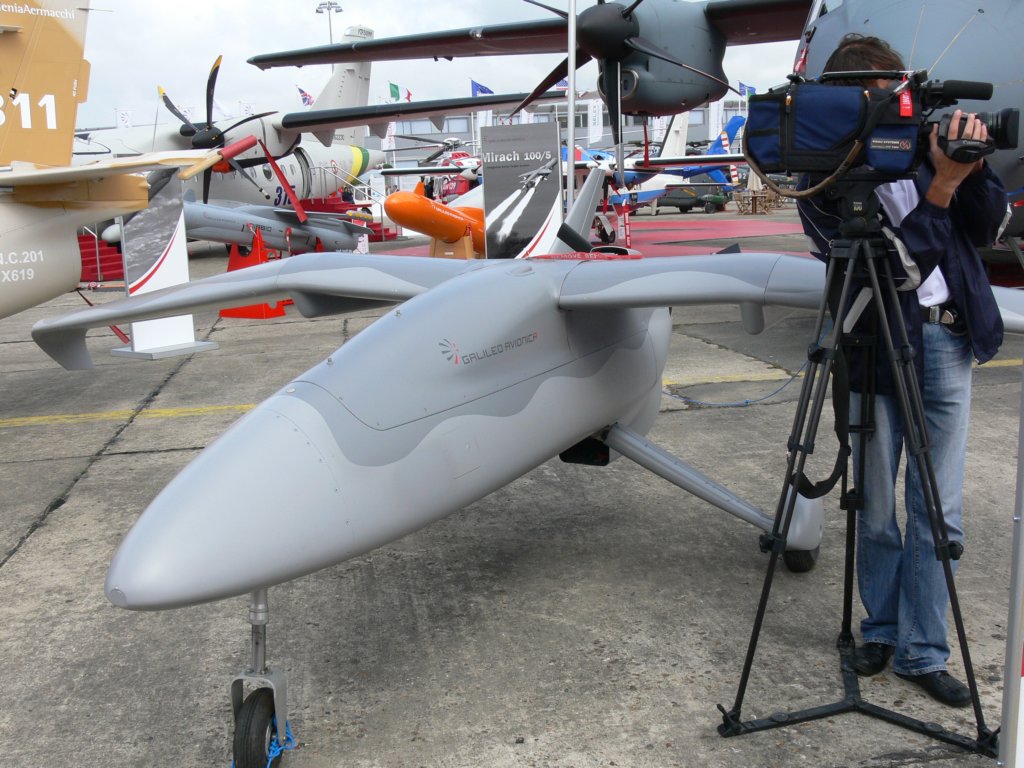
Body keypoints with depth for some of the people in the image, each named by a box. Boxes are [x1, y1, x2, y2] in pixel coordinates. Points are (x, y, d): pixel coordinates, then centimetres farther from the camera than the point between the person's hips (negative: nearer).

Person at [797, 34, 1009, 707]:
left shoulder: (926, 143, 3)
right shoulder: (824, 186, -8)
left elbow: (991, 229, 3)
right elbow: (898, 268, -18)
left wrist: (971, 166, -13)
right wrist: (941, 187, -25)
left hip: (947, 341, 3)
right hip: (876, 350, -2)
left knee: (939, 514, 6)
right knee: (876, 511, 9)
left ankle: (923, 652, 18)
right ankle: (881, 629, 30)